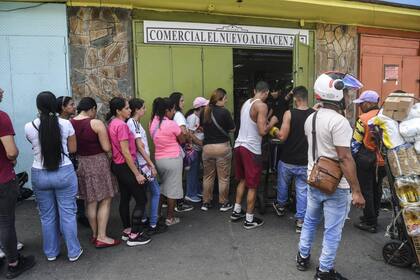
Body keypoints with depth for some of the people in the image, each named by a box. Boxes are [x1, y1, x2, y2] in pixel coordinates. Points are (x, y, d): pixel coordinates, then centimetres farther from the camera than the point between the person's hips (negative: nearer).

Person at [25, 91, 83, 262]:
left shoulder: (29, 127, -7)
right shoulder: (66, 124, -9)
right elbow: (73, 149, 0)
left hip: (39, 175, 1)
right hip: (64, 173, -1)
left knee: (47, 216, 15)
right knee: (68, 214, 9)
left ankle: (51, 253, 29)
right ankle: (73, 252, 19)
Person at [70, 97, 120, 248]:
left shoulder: (70, 124, 0)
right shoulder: (97, 123, -16)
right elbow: (107, 148, -15)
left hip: (81, 164, 6)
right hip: (98, 163, -6)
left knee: (90, 202, 16)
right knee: (105, 201, 5)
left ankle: (95, 234, 27)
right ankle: (101, 237, 6)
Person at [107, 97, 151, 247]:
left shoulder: (112, 124, 8)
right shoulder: (122, 125, -21)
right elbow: (126, 152, -23)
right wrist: (137, 173, -20)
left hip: (118, 165, 10)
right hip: (125, 166, -10)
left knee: (125, 198, 17)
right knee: (141, 200, -1)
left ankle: (127, 230, 28)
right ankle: (134, 235, 5)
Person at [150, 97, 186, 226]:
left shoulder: (153, 122, 1)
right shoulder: (172, 124, -19)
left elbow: (156, 138, 8)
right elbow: (182, 140, -7)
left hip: (158, 159, 7)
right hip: (173, 159, -6)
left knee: (162, 186, 22)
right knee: (173, 188, 7)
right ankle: (170, 218, 17)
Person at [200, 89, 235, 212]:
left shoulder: (204, 112, 1)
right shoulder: (224, 112, -15)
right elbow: (232, 129, -7)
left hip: (207, 147, 5)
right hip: (222, 147, -5)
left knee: (207, 176, 16)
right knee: (223, 177, 8)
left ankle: (206, 202, 24)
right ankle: (224, 203, 18)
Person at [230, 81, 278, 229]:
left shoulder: (246, 103, 11)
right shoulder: (262, 106, -13)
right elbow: (262, 131, -20)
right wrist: (272, 122, -3)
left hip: (239, 145, 8)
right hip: (251, 149, -8)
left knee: (242, 180, 23)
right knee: (252, 186, 5)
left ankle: (236, 211, 31)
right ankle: (249, 220, 14)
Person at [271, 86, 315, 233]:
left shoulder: (289, 113, -14)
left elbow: (282, 137, -18)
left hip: (287, 161, -1)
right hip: (305, 162, 2)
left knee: (283, 185, 23)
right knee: (302, 191, 9)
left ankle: (281, 206, 44)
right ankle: (300, 221, 13)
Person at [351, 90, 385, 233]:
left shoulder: (363, 119, -16)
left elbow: (355, 142, -14)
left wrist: (352, 158, -1)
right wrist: (383, 153, 18)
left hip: (366, 160, -6)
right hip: (382, 161, 7)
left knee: (366, 191, 4)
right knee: (377, 189, 18)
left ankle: (370, 223, 11)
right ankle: (373, 216, 33)